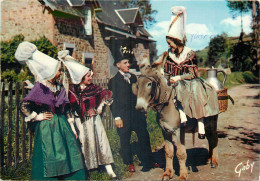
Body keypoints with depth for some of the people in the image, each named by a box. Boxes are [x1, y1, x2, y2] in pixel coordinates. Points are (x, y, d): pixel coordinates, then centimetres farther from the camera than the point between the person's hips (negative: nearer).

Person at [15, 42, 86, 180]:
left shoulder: (60, 88, 11)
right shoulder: (39, 87, -9)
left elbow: (67, 109, 14)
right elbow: (24, 106, -14)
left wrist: (72, 127, 12)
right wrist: (37, 117, -9)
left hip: (62, 125, 6)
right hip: (47, 127, -6)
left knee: (69, 156, 6)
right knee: (49, 159, 0)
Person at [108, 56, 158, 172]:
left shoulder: (133, 77, 12)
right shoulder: (114, 80, -3)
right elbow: (114, 100, -5)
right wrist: (117, 117, -10)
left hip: (137, 113, 5)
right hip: (124, 115, -4)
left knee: (144, 137, 6)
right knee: (125, 139, 5)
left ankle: (148, 162, 18)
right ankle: (129, 163, 20)